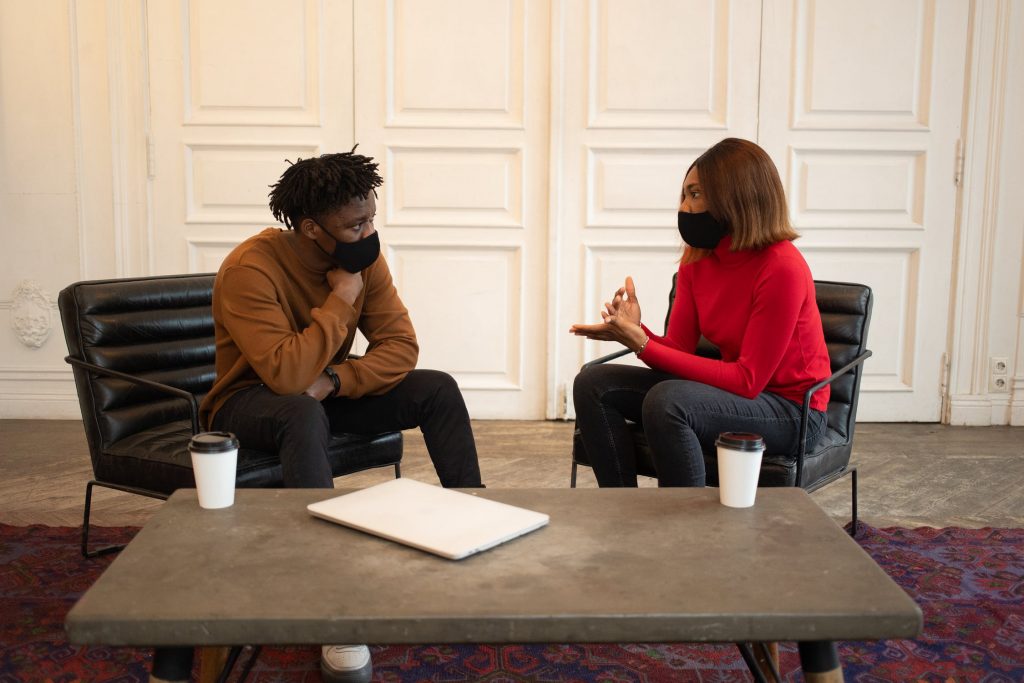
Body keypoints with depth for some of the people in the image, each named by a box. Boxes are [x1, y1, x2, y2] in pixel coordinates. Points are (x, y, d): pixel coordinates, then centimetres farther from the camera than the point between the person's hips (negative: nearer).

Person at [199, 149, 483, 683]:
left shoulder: (361, 255, -9)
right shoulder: (250, 269, -28)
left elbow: (400, 345, -12)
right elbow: (287, 374, -37)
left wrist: (333, 380, -27)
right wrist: (341, 296, -30)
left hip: (325, 394, 6)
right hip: (250, 402, -6)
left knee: (438, 389, -11)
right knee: (304, 414, -40)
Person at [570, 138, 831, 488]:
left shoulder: (782, 268, -22)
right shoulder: (696, 258, 1)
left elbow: (748, 380, -23)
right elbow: (679, 349, 1)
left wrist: (643, 345, -26)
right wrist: (636, 333, -22)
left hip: (788, 409, -7)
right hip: (732, 388, 8)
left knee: (666, 401, -34)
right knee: (594, 384, -6)